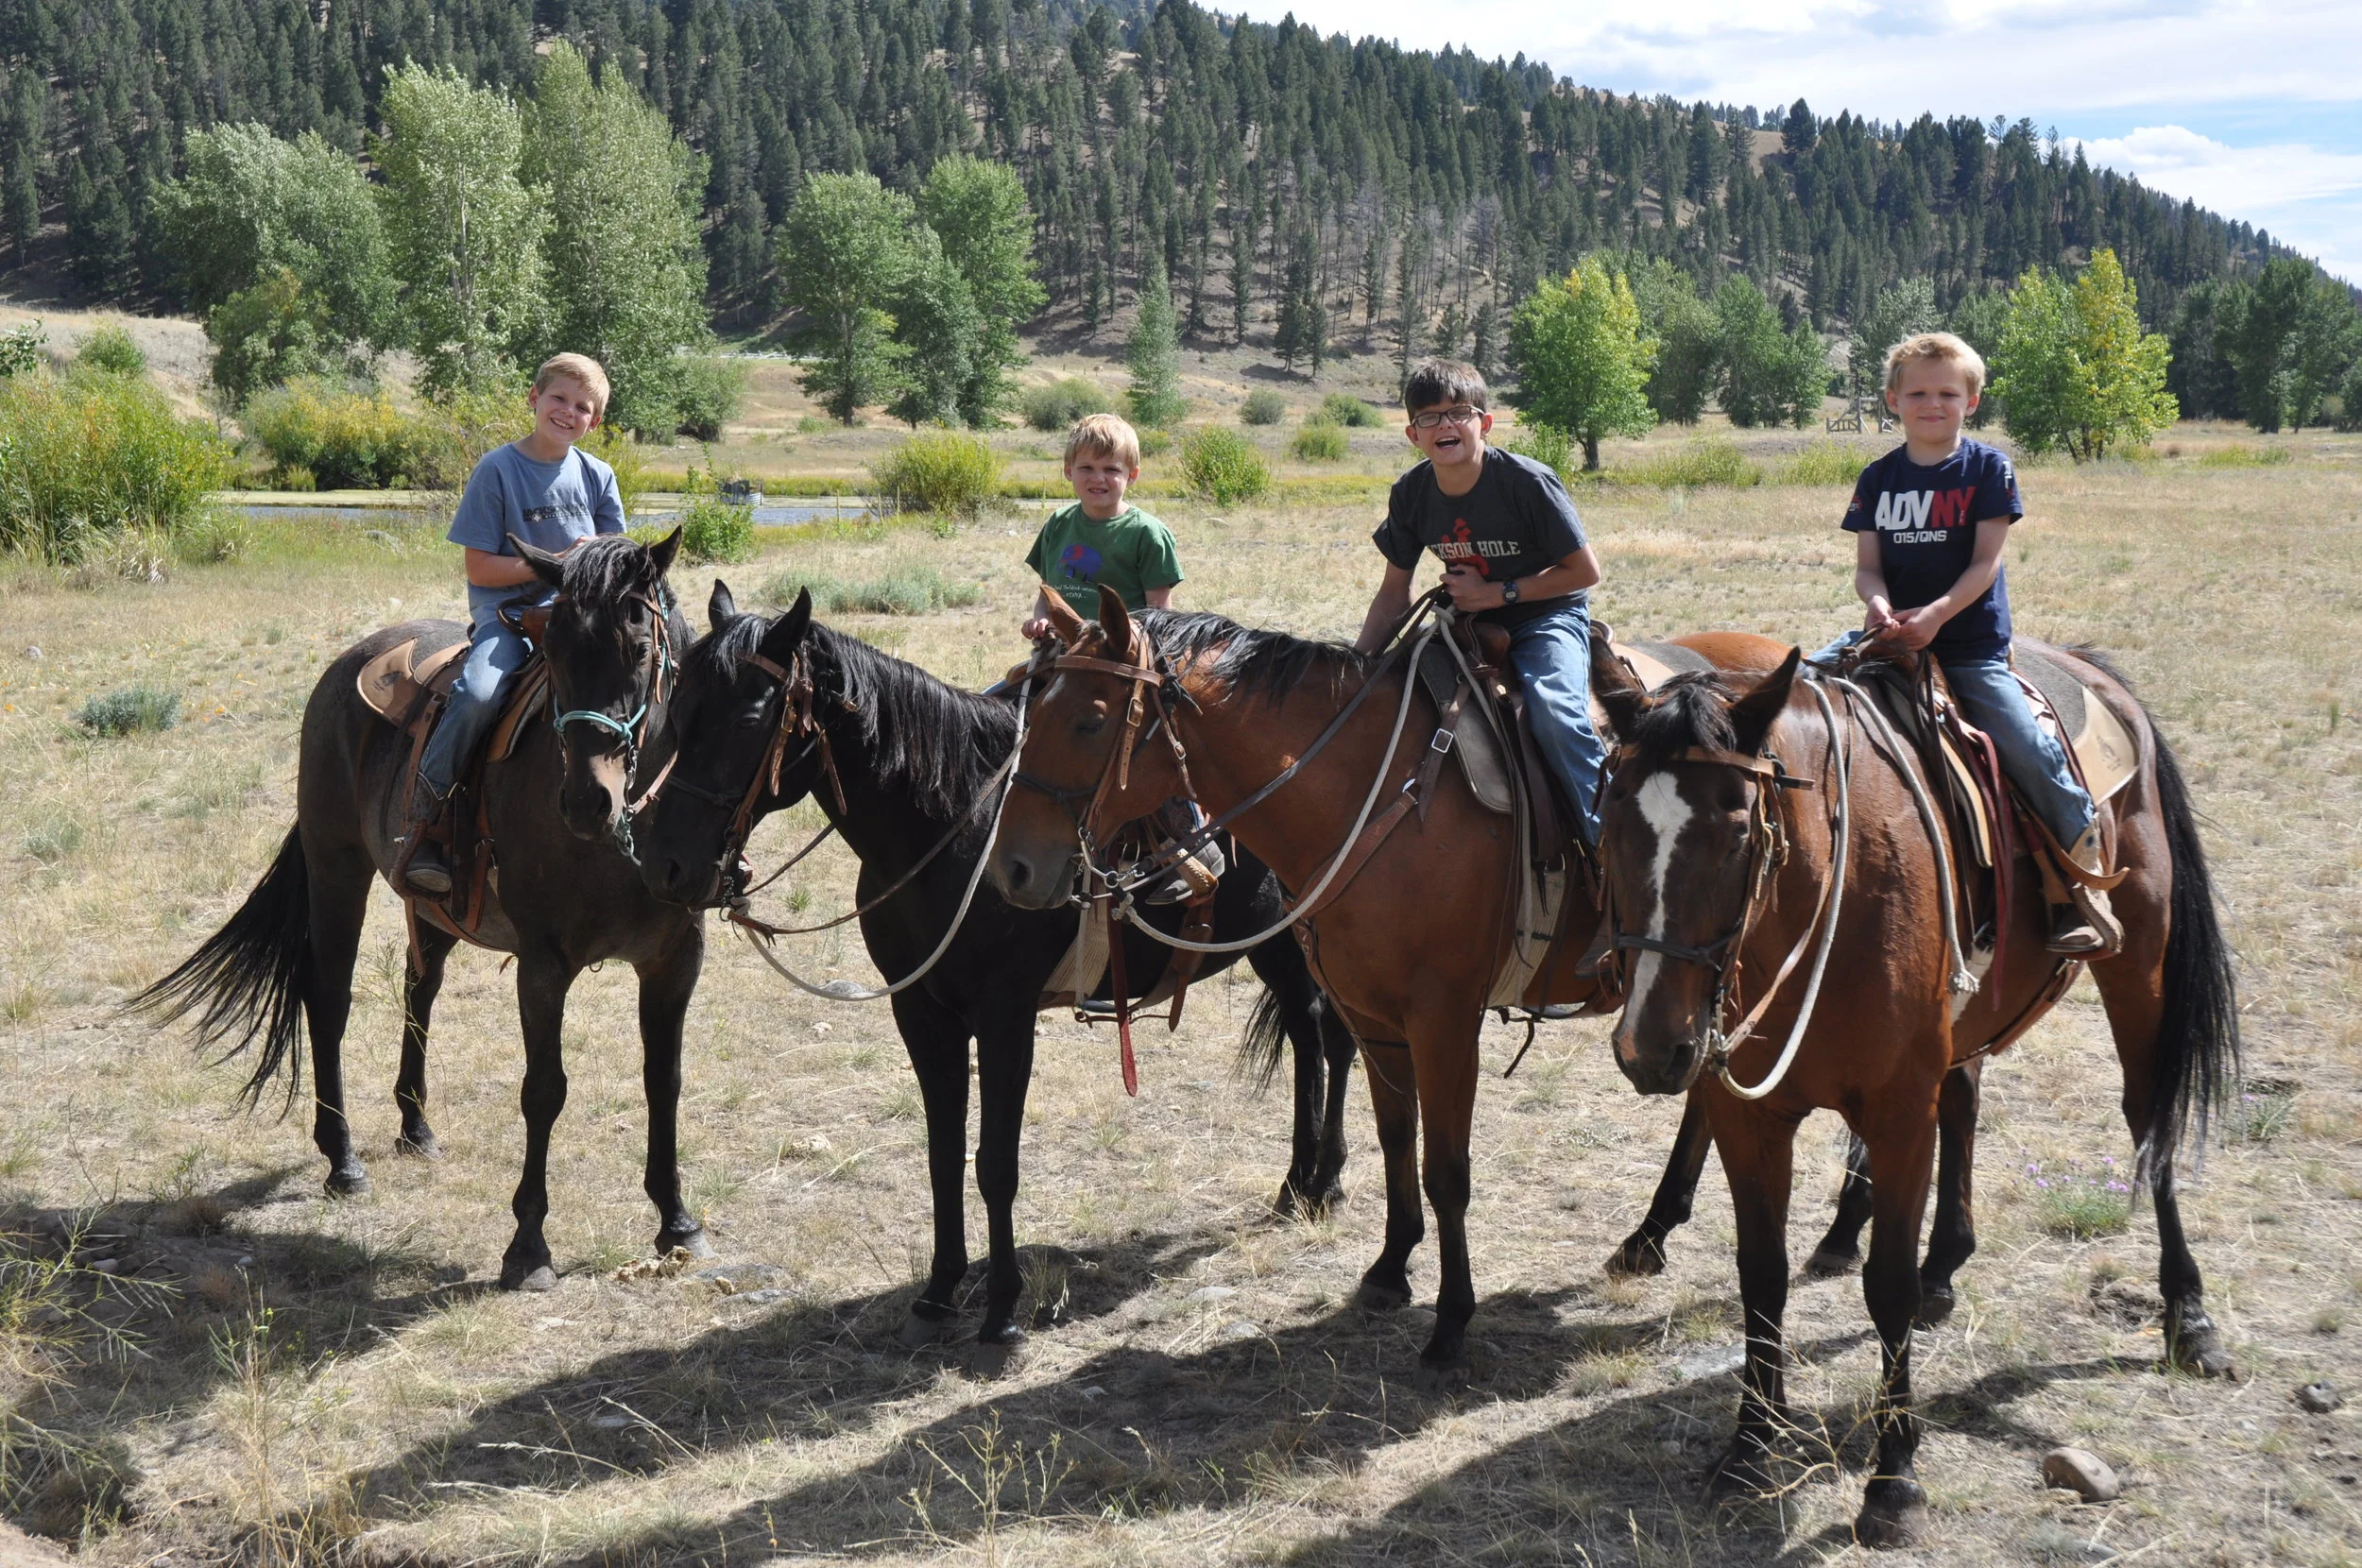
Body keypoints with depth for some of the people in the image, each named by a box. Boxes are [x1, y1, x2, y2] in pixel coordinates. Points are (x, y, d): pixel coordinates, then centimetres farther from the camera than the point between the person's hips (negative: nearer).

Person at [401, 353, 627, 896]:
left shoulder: (597, 475, 11)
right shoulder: (497, 470, -1)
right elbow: (479, 568, -4)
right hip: (507, 609, -4)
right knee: (479, 693, -33)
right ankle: (423, 823, -19)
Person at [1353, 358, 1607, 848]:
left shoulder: (1527, 481, -18)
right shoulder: (1410, 494, -4)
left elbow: (1585, 571, -13)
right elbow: (1394, 595, 7)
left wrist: (1498, 593, -18)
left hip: (1548, 613, -6)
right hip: (1467, 621, 6)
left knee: (1553, 708, -33)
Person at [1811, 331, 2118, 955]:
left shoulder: (1987, 468, -1)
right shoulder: (1878, 478, 8)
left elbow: (1985, 563, -8)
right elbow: (1867, 564, 5)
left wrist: (1936, 614, -24)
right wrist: (1877, 602, -19)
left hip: (1971, 641, -4)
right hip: (1891, 634, 4)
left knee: (2030, 749, -16)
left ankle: (2082, 880, -2)